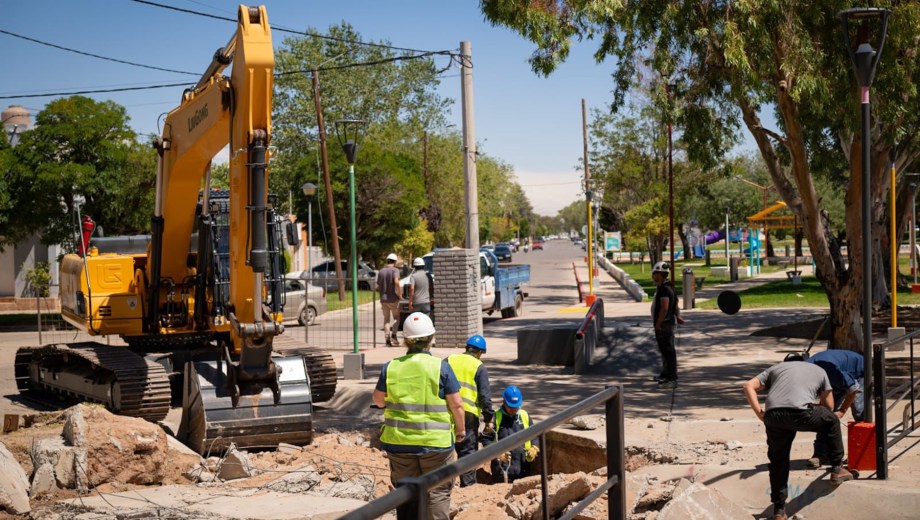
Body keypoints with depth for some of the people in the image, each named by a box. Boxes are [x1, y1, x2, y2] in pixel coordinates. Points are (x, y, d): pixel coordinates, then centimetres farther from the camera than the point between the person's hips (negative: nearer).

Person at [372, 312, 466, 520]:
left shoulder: (391, 368, -2)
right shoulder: (441, 367, -10)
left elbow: (378, 399, 11)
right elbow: (456, 404, -8)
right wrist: (460, 429, 9)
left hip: (399, 441, 3)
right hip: (435, 441, -3)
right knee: (437, 492, 9)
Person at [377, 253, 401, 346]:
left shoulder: (381, 271, 9)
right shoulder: (395, 270, -8)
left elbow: (378, 286, 10)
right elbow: (396, 282, -25)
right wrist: (399, 294, -16)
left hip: (383, 299, 4)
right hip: (393, 298, -4)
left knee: (386, 319, 10)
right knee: (396, 318, 10)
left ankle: (387, 339, 6)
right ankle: (393, 335, -6)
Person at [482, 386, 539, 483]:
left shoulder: (525, 415, 10)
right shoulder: (496, 417, -3)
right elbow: (486, 439, -3)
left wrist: (534, 448, -4)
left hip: (523, 465, 4)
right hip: (502, 466, -4)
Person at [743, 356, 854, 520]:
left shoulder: (775, 368, 33)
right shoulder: (818, 370, 32)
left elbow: (749, 386, 19)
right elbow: (829, 406, 35)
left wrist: (759, 413, 13)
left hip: (773, 416, 2)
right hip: (800, 413, -2)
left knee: (778, 460, 18)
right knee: (832, 421, 28)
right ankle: (837, 470, 33)